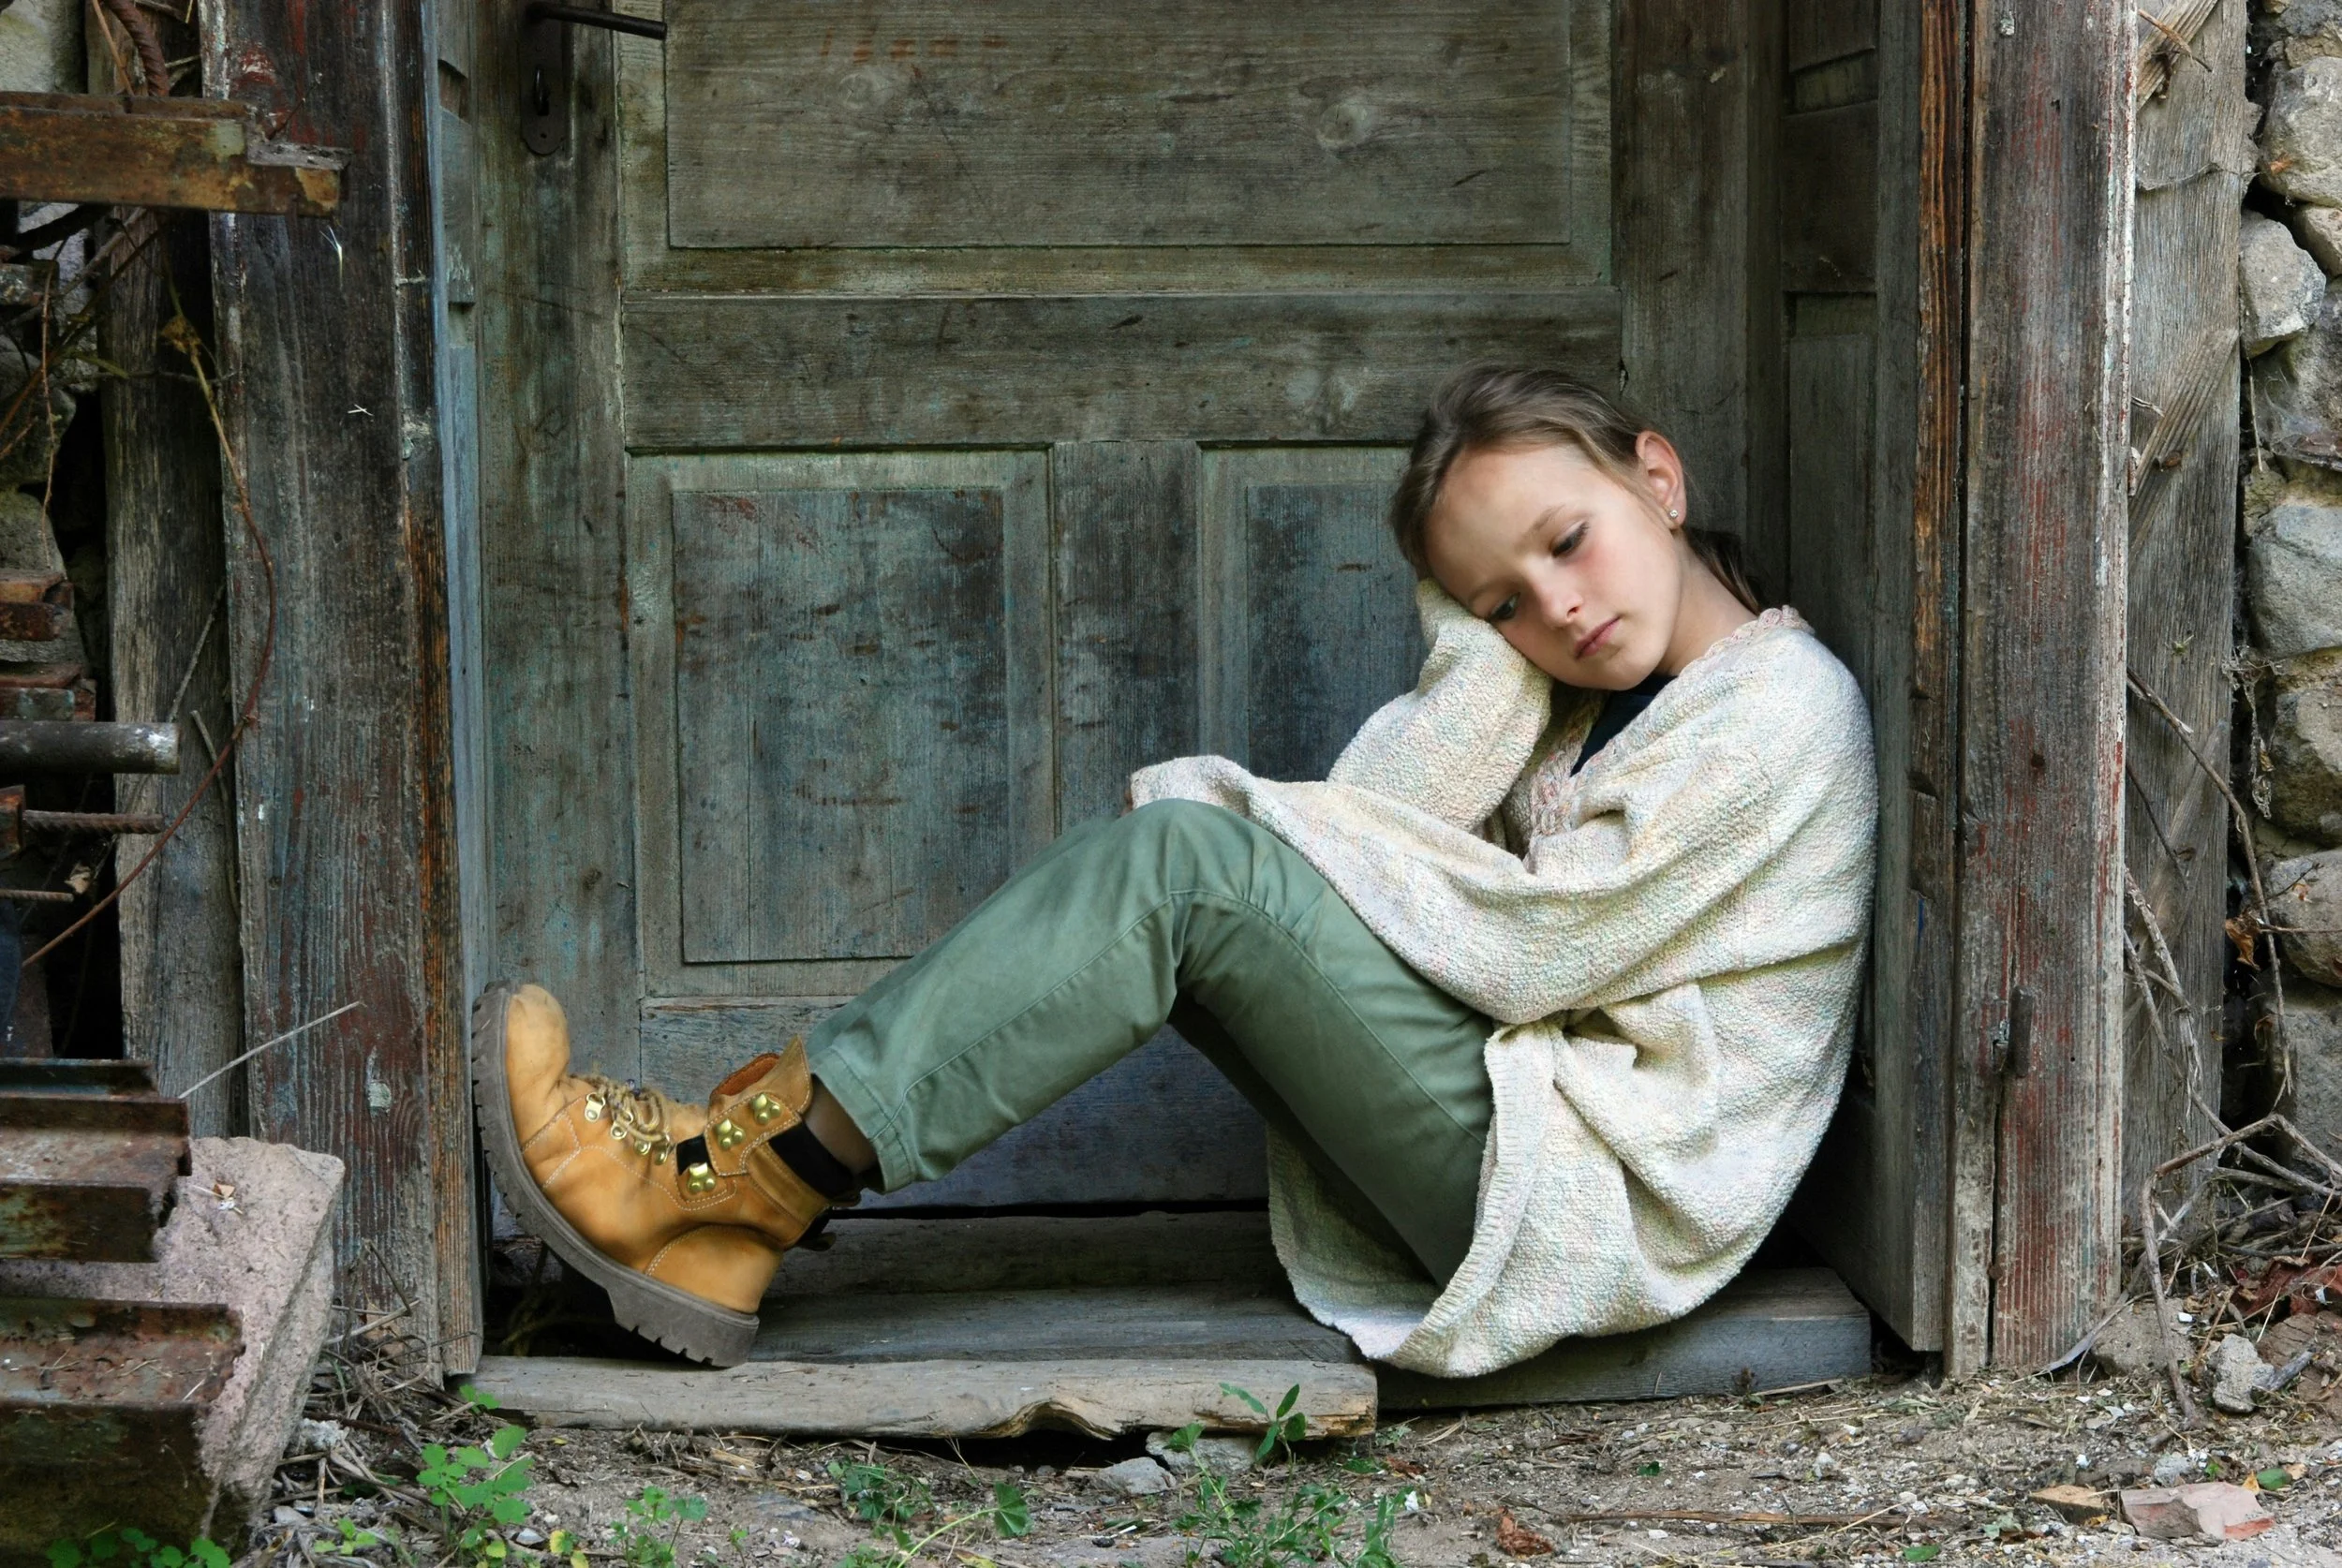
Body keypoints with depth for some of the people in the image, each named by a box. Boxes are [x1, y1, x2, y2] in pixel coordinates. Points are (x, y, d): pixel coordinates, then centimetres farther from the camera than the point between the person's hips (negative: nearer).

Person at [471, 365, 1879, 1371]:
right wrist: (1486, 630, -4)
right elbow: (1392, 823, 1)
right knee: (1167, 864, -5)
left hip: (1593, 1192, -8)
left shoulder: (1785, 707, -7)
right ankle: (731, 1231, -12)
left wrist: (1265, 820, -7)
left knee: (1186, 858, -21)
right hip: (1502, 1155, 8)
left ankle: (736, 1176, -21)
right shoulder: (1594, 693, 19)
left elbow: (1527, 946, -14)